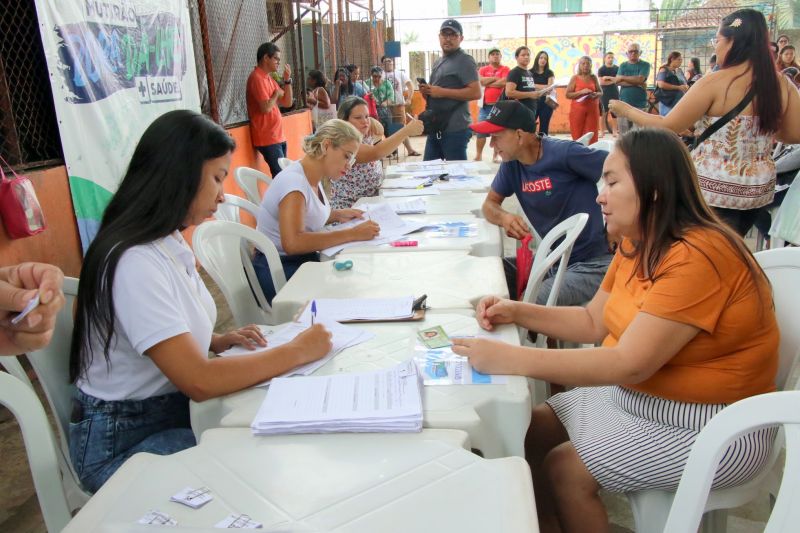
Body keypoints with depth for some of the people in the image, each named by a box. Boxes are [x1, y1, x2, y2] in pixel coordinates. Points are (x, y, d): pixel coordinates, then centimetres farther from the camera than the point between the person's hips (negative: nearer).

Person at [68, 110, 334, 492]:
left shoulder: (169, 245, 5)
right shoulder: (134, 262, -24)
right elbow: (199, 382, -28)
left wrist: (218, 342, -1)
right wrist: (297, 351, -18)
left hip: (175, 408, 8)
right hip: (123, 443, -8)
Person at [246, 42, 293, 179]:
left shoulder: (269, 78, 17)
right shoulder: (257, 78, -13)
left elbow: (287, 103, 17)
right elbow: (266, 108, -22)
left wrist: (287, 80, 6)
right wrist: (276, 94, -4)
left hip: (278, 136, 9)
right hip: (268, 138, -9)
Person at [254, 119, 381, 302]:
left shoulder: (312, 177, 4)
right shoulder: (294, 181, -21)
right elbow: (292, 243, -33)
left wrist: (337, 215, 5)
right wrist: (352, 234, -30)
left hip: (305, 260, 8)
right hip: (279, 272, -8)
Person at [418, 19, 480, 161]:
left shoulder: (465, 61, -8)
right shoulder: (438, 62, 19)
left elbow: (476, 93, -19)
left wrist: (442, 92, -18)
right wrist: (426, 92, 4)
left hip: (455, 129, -9)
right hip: (435, 128, 9)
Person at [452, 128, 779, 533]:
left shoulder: (698, 256, -26)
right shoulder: (635, 246, 3)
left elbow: (631, 363, -31)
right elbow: (593, 322, 8)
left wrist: (510, 359, -34)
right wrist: (517, 312, -5)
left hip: (707, 426, -8)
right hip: (637, 396, 8)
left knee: (566, 469, -15)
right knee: (532, 430, 0)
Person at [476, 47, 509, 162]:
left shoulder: (505, 69, 3)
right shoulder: (483, 69, 9)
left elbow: (504, 82, -13)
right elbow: (480, 81, -9)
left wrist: (487, 83, -5)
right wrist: (495, 78, -7)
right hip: (485, 105, 1)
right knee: (481, 130, -1)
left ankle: (495, 155, 11)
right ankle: (478, 155, 7)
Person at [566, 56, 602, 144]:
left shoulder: (594, 78, 8)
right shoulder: (575, 78, 0)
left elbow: (601, 92, 15)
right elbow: (568, 95, -5)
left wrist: (596, 95, -7)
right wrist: (581, 92, -16)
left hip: (592, 109, 3)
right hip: (578, 109, -3)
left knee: (592, 136, -1)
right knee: (578, 135, -3)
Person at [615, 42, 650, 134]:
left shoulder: (645, 65, 3)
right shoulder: (623, 65, 11)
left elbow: (640, 79, -13)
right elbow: (617, 82, -4)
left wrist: (623, 77, -6)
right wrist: (636, 83, -12)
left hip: (640, 104, -2)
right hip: (624, 103, 3)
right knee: (624, 133, 3)